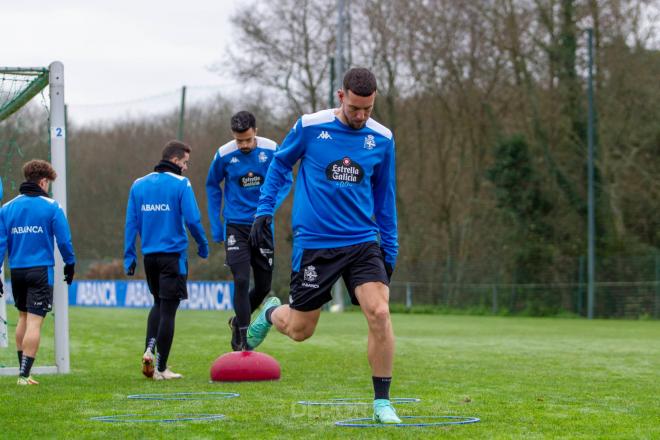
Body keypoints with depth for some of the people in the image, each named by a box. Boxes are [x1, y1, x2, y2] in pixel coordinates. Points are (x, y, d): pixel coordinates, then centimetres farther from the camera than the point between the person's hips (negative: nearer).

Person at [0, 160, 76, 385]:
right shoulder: (51, 207, -6)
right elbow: (64, 239, -5)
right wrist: (70, 264, 10)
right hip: (41, 271, -5)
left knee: (23, 318, 21)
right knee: (34, 322, -5)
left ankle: (23, 370, 24)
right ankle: (24, 375, -11)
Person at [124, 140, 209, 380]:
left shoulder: (138, 185, 8)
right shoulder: (181, 184, -7)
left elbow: (131, 223, 7)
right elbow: (192, 219, -13)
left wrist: (129, 256, 10)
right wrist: (203, 246, 2)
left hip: (149, 255, 5)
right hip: (173, 254, -5)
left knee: (159, 303, 22)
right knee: (168, 309, 0)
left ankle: (149, 349, 1)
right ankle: (161, 368, 2)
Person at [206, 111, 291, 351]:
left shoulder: (271, 150, -9)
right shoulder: (224, 155, -9)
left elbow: (286, 180, 3)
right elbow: (212, 186, 8)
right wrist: (215, 226, 5)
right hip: (236, 226, -2)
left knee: (264, 285, 7)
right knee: (241, 281, -14)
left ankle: (239, 320, 34)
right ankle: (240, 338, -4)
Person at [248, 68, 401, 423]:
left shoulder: (382, 139, 1)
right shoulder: (310, 127, -7)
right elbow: (280, 164, 10)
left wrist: (390, 250, 13)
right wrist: (264, 211, 3)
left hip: (363, 242, 2)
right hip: (314, 243, -1)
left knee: (379, 313, -18)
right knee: (299, 330, 5)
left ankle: (382, 403, -6)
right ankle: (271, 313, 43)